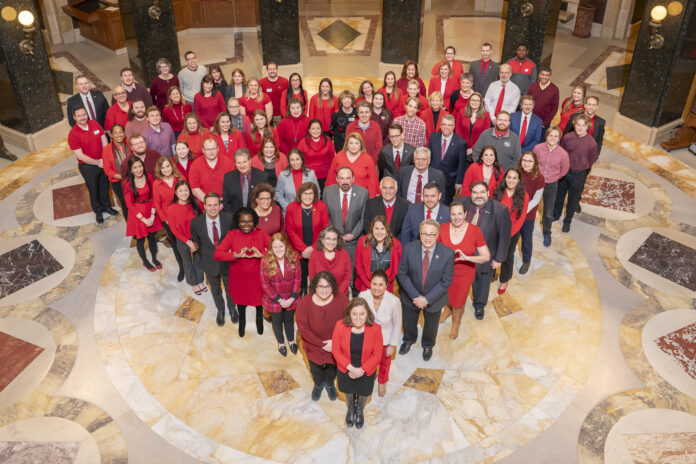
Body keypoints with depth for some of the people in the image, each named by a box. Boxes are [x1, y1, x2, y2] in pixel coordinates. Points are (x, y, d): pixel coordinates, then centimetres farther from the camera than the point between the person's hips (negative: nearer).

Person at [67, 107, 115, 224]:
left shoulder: (94, 123, -7)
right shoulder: (73, 134, -20)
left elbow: (104, 139, -1)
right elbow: (80, 155, -20)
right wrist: (97, 163, -20)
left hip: (102, 162, 4)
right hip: (87, 166, -4)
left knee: (104, 185, 21)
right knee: (93, 189, 14)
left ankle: (106, 206, 44)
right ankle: (98, 211, 35)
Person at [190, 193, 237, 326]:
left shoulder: (229, 218, -22)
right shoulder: (196, 222, -20)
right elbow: (196, 242, -1)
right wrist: (205, 256, 3)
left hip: (227, 261, 0)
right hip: (210, 264, 1)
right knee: (215, 290, 25)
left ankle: (232, 308, 54)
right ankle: (220, 310, 54)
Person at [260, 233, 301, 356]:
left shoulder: (293, 257, -15)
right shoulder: (265, 261, -20)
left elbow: (297, 279, -10)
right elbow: (265, 284, -14)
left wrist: (292, 298, -14)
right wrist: (279, 300, -14)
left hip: (291, 299, 1)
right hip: (274, 300, -1)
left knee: (289, 319, 22)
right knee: (277, 321, 21)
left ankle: (291, 340, 49)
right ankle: (281, 343, 47)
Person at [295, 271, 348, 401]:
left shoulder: (342, 300, -24)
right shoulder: (304, 303, -25)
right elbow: (303, 330, -20)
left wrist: (335, 342, -21)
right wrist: (323, 344, -21)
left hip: (336, 346, 0)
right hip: (314, 347, 0)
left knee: (332, 371, 26)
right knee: (316, 372, 26)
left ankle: (330, 384, 62)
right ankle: (318, 384, 62)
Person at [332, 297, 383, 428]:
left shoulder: (375, 329, -26)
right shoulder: (340, 326, -26)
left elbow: (377, 355, -16)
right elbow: (336, 351, -17)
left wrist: (362, 370, -22)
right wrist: (351, 368, -23)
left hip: (367, 371, 0)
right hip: (346, 369, 0)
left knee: (363, 392, 26)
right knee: (348, 391, 28)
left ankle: (360, 410, 62)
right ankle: (350, 408, 64)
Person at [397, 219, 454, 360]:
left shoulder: (448, 254, -23)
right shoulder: (409, 249, -21)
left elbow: (446, 281, -17)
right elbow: (401, 274, -14)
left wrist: (427, 299, -22)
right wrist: (415, 296, -22)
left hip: (434, 299, 0)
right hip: (410, 297, 1)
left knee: (431, 325, 27)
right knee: (409, 322, 27)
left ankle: (428, 345, 59)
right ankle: (409, 340, 62)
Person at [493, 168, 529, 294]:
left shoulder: (523, 196, -11)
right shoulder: (498, 192, -7)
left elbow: (522, 218, -9)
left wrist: (510, 233, -14)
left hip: (512, 232, -1)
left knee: (507, 256, 15)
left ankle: (504, 281, 38)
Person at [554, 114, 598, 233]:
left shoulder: (591, 143, -19)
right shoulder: (567, 137, -12)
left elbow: (591, 161, -4)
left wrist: (580, 168, 1)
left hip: (578, 175, -2)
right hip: (564, 171, 3)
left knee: (573, 199, 14)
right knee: (559, 194, 20)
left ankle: (567, 221, 34)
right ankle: (556, 215, 44)